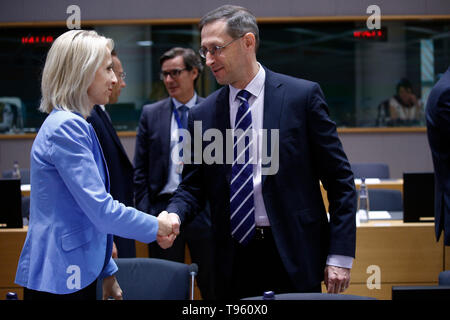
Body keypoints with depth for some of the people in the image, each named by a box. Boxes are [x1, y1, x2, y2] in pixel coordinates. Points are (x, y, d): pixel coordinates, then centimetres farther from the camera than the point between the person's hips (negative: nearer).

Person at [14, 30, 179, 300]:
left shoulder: (75, 125, 14)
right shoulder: (66, 128, -17)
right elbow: (101, 210, -21)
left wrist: (107, 272, 22)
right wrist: (156, 226, -7)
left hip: (78, 273, 10)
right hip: (59, 280, -9)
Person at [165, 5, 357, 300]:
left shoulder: (303, 96, -2)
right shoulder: (203, 115, 7)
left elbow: (339, 179, -3)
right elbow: (192, 186, 11)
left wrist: (340, 255, -8)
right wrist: (172, 217, -13)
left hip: (293, 254, -3)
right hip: (235, 261, 3)